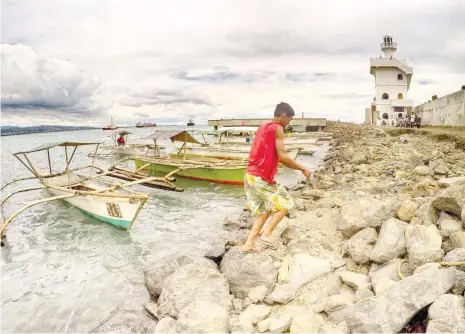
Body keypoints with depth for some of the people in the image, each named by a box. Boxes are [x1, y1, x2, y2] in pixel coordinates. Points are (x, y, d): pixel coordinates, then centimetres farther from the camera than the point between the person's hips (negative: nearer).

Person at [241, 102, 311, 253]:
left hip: (250, 176, 9)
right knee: (285, 204, 8)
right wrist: (302, 168, -7)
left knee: (264, 210, 18)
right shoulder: (277, 128, -10)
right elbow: (282, 156, -17)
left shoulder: (263, 128, 16)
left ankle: (249, 243, 14)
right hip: (261, 178, -9)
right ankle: (266, 234, 1)